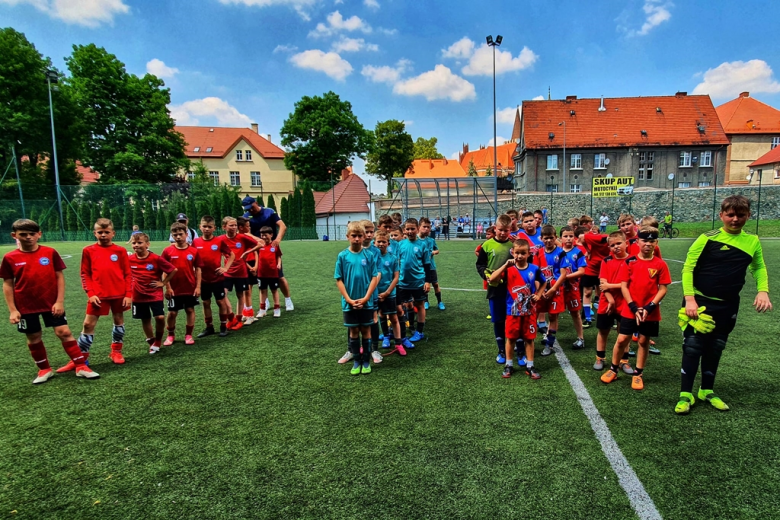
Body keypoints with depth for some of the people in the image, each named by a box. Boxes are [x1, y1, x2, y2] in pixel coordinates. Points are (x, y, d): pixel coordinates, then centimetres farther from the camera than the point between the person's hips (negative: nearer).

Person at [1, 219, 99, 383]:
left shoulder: (50, 252, -4)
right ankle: (44, 369, 28)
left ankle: (81, 367, 4)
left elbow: (60, 277, -1)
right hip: (26, 307, 1)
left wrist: (60, 301, -7)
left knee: (64, 332, -2)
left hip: (52, 303, -1)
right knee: (34, 338, 11)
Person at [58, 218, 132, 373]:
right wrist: (90, 293, -6)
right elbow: (85, 274, 3)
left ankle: (116, 351, 28)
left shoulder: (120, 251, -1)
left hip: (119, 294, 0)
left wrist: (128, 294, -4)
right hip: (98, 295, 0)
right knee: (88, 324, 1)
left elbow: (127, 274, 1)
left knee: (119, 320, 11)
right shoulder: (89, 251, 0)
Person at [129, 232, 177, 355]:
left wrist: (163, 283, -7)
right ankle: (152, 343, 29)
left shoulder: (156, 258, -16)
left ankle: (158, 341, 12)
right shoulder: (130, 259, -6)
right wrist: (130, 284, 4)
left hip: (155, 294, -3)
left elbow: (173, 270, -7)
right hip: (138, 295, 3)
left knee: (160, 317, -12)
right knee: (145, 319, 12)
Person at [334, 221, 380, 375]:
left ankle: (366, 361, 22)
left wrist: (365, 298, -12)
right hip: (349, 302, 0)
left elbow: (374, 278, -4)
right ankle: (356, 361, 23)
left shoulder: (369, 255, -4)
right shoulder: (342, 256, -4)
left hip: (366, 302, 0)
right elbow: (339, 280, -3)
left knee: (366, 330, 9)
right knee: (353, 331, 11)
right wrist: (349, 300, -10)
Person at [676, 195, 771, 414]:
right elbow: (687, 268, -10)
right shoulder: (707, 238, -11)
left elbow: (759, 268, 18)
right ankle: (685, 395, 8)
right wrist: (689, 299, -18)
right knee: (692, 347, -2)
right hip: (699, 302, -4)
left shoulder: (752, 242, 4)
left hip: (727, 307, 4)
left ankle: (707, 391, 31)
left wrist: (763, 290, 0)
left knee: (715, 349, 15)